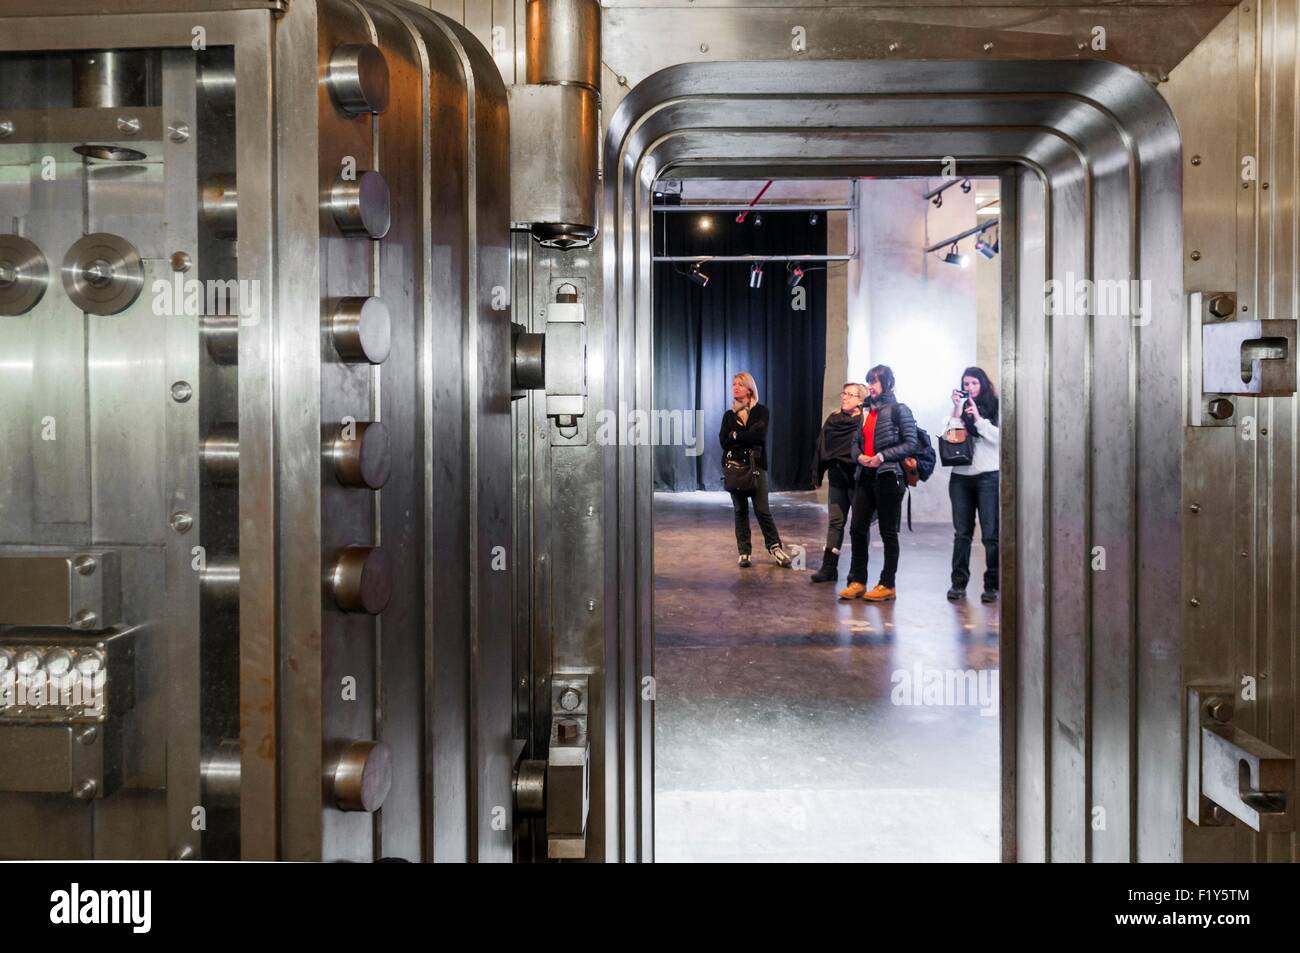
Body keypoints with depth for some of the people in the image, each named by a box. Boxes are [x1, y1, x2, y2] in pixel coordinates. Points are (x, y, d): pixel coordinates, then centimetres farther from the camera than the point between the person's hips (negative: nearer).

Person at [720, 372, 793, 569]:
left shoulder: (761, 411, 4)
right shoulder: (729, 415, 13)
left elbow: (759, 435, -13)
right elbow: (724, 441, -1)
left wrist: (737, 436, -4)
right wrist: (747, 438, -8)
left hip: (756, 465, -3)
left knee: (762, 510, -5)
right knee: (740, 510, 5)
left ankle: (775, 547, 5)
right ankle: (744, 552, 9)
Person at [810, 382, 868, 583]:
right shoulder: (833, 420, 9)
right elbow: (821, 448, 12)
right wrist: (817, 475, 12)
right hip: (837, 478, 5)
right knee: (835, 522, 6)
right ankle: (829, 567, 7)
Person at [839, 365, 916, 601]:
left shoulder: (899, 410, -5)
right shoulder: (867, 412, 14)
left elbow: (910, 443, -10)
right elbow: (856, 441, 18)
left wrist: (882, 456, -17)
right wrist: (859, 456, -3)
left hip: (888, 476, -6)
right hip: (865, 476, 7)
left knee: (888, 532, 2)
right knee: (857, 528, 4)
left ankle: (888, 585, 10)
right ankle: (857, 581, 12)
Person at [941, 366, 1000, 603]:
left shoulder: (995, 409, 2)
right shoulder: (958, 408, 11)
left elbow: (999, 438, -8)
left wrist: (978, 418, -14)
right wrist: (957, 411, -8)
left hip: (988, 477, -3)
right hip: (961, 477, 3)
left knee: (990, 533, -3)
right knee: (961, 532, 7)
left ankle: (991, 585, 4)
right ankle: (958, 583, 14)